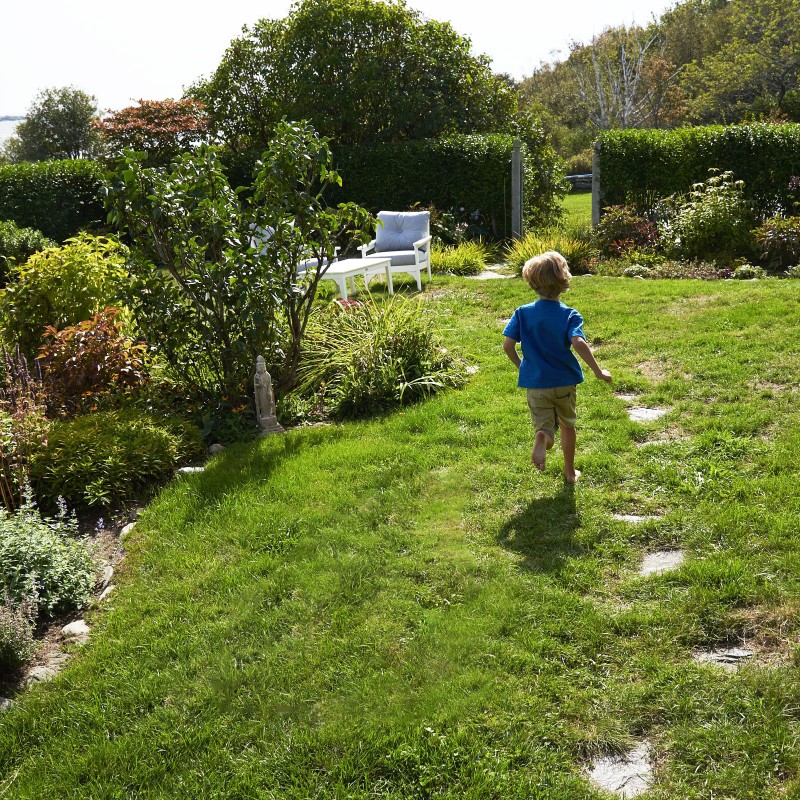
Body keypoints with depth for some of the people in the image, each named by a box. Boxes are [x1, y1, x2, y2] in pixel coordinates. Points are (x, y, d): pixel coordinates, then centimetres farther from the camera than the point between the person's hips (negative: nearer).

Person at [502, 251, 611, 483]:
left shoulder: (523, 313, -4)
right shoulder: (569, 315, -10)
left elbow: (507, 345, -10)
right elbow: (578, 343, -26)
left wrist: (520, 365, 9)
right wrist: (598, 372, -17)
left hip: (535, 383, 0)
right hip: (564, 381, 0)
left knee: (545, 427, 7)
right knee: (567, 425, 22)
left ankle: (541, 438, -30)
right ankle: (570, 472, 33)